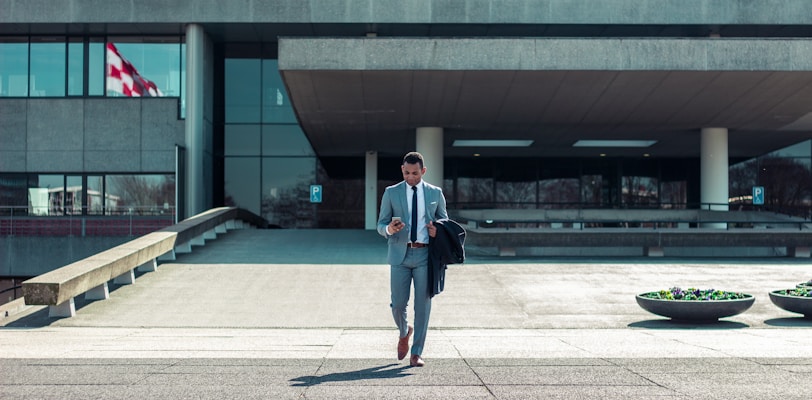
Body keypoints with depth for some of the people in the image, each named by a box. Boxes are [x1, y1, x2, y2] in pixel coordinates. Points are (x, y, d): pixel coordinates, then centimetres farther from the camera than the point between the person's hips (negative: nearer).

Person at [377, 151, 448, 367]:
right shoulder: (391, 193, 6)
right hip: (400, 254, 0)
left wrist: (438, 230, -7)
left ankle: (416, 353, 8)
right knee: (398, 303, 0)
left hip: (425, 254, 0)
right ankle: (404, 332, 33)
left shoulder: (435, 193, 8)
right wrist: (389, 229, -18)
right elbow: (380, 224, 6)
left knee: (423, 304, -1)